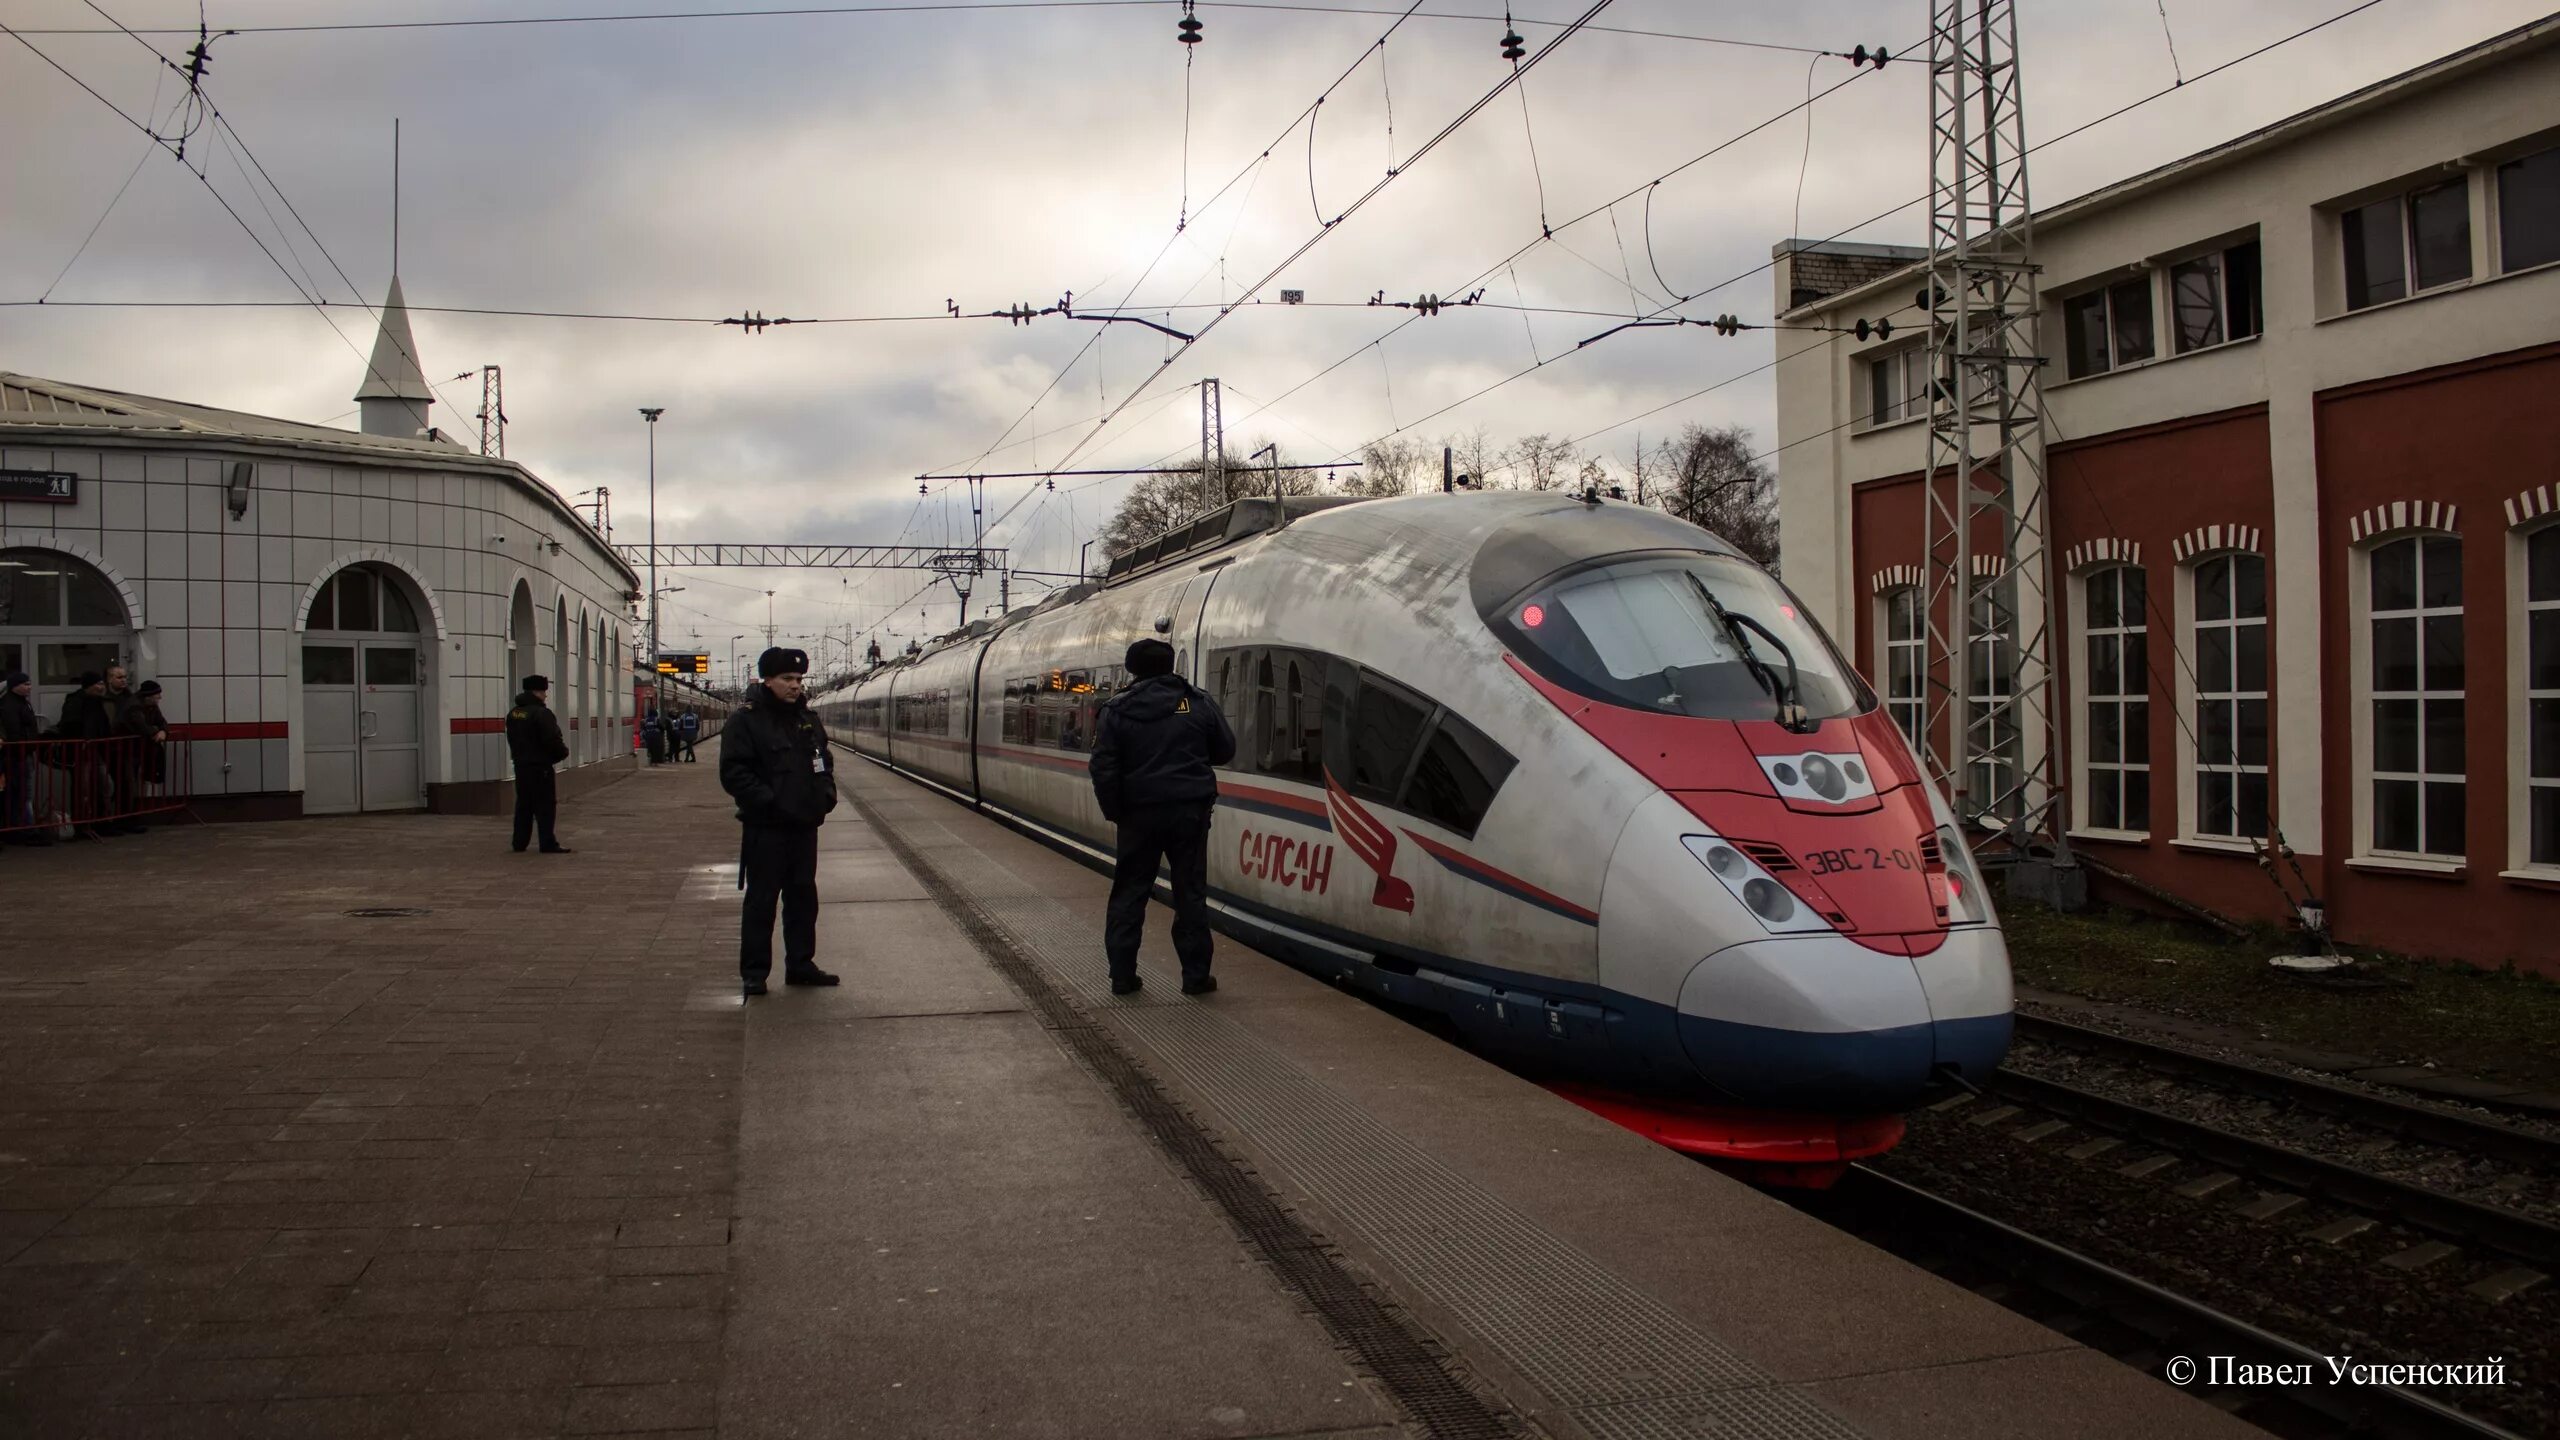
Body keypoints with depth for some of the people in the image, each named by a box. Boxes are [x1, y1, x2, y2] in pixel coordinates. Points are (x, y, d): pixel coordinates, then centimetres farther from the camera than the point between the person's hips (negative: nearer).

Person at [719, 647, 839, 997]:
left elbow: (824, 759, 23)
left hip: (804, 824, 7)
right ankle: (754, 972, 7)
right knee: (761, 899, -1)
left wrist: (826, 794, 6)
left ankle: (800, 965, 22)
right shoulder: (745, 720, -9)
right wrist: (768, 801, -21)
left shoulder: (807, 718, 12)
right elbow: (733, 772, -14)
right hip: (765, 827, -7)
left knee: (803, 896, 12)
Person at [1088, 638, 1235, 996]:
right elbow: (1225, 750, 8)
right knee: (1190, 892, 6)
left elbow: (1103, 769, -6)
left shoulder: (1117, 710, -3)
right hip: (1190, 810, 0)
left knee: (1129, 892, 9)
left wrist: (1114, 813, 3)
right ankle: (1196, 976, 8)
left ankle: (1122, 974, 9)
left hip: (1139, 812, 0)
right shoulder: (1198, 702, 0)